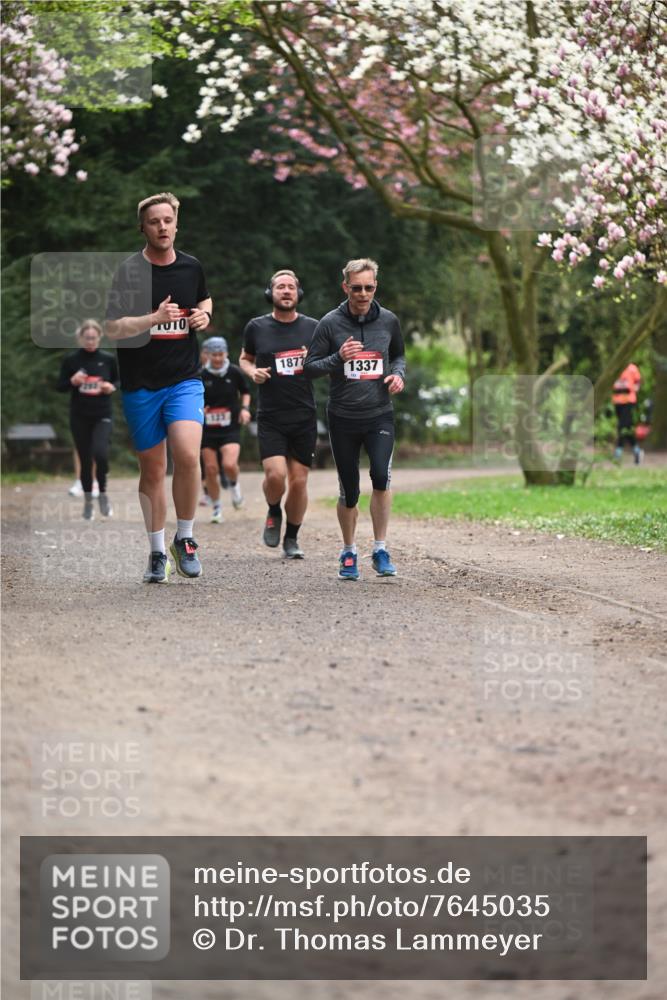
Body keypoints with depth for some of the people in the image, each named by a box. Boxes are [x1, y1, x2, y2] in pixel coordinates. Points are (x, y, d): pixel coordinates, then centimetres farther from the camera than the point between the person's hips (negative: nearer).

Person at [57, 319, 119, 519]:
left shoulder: (108, 359, 0)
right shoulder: (71, 360, -2)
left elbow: (118, 381, 14)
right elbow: (60, 387, 4)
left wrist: (112, 387, -8)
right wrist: (72, 381, -16)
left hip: (102, 416, -1)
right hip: (80, 417, 1)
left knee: (100, 453, -21)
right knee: (85, 460, 5)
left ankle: (103, 493, 3)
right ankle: (88, 500, 22)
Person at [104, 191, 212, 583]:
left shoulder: (192, 266, 6)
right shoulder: (128, 271, -6)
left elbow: (205, 300, 27)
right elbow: (114, 328, -11)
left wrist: (205, 315, 4)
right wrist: (155, 318, -25)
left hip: (185, 379, 1)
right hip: (141, 384, -1)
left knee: (187, 454, -20)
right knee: (152, 468, 6)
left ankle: (185, 538, 0)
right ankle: (158, 553, 19)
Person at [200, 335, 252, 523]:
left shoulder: (234, 372, -2)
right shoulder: (201, 375, -4)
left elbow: (245, 392, 15)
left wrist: (245, 408, -2)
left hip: (230, 428, -1)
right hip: (207, 429, 1)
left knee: (229, 464, -21)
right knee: (210, 469, 2)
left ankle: (234, 485, 15)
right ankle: (216, 508, 18)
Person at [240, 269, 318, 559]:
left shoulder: (312, 327, 4)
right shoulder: (257, 327, 3)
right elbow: (245, 358, 18)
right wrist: (252, 372, -4)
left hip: (304, 416, 1)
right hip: (270, 417, -1)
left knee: (299, 481, 1)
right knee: (275, 475, -17)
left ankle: (292, 539, 19)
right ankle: (273, 513, 16)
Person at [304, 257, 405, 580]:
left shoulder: (388, 320, 3)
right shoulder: (330, 323, -4)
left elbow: (398, 355, 20)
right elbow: (309, 366, -2)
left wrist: (398, 374, -1)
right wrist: (339, 358, -19)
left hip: (380, 415, 1)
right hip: (343, 417, 0)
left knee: (381, 475, -22)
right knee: (349, 491, 6)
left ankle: (380, 550, -10)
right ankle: (349, 553, 27)